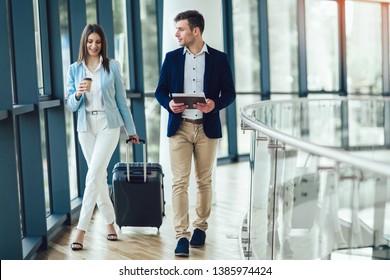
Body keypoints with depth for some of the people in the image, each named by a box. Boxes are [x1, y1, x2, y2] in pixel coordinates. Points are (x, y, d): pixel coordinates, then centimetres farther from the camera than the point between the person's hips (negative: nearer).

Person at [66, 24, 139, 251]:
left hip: (108, 126, -3)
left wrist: (131, 129, 9)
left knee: (94, 175, -12)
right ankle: (110, 223, 23)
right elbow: (71, 106, 6)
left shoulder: (112, 66, 0)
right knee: (100, 176, 9)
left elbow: (121, 100, 5)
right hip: (86, 127, 3)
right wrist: (77, 94, -17)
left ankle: (82, 229, -12)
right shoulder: (75, 69, 6)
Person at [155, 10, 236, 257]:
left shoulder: (219, 59, 2)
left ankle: (200, 227, 25)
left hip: (207, 127, 0)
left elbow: (229, 93, 3)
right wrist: (169, 104, -12)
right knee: (180, 182, -7)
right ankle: (182, 235, -8)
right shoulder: (172, 58, 6)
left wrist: (215, 104, -17)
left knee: (204, 180, 10)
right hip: (179, 127, 0)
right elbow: (160, 90, 9)